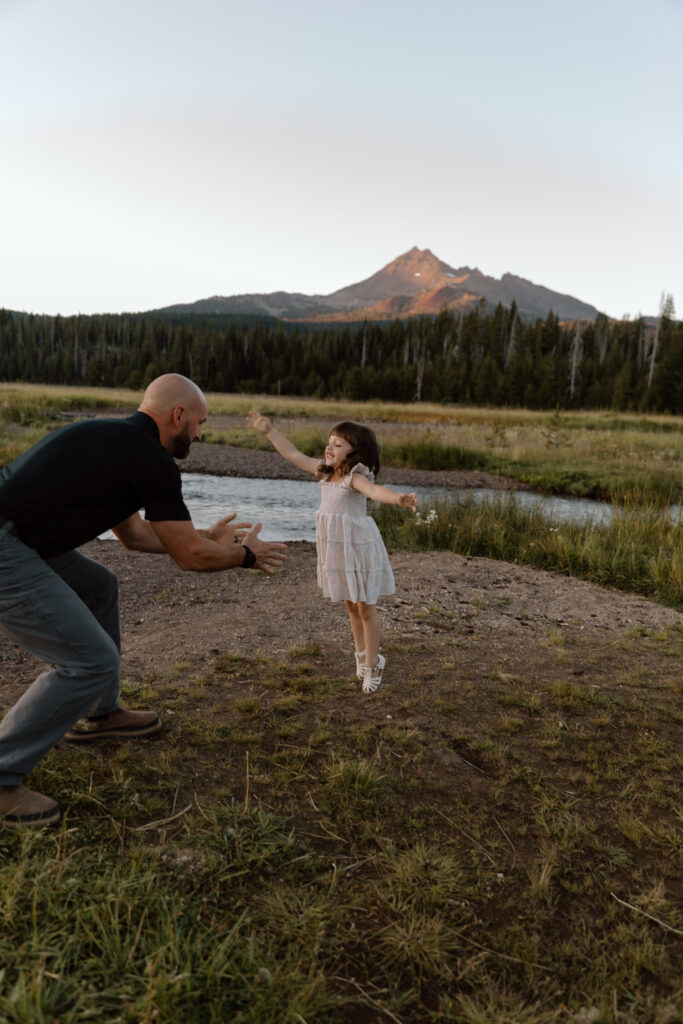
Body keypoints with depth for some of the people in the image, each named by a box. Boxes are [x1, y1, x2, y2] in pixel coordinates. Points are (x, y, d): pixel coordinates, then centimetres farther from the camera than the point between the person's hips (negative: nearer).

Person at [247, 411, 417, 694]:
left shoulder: (355, 476, -20)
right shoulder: (325, 471, 4)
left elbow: (374, 490, -41)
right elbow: (294, 455, 12)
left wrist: (399, 499, -61)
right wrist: (269, 431, 15)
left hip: (358, 546, -7)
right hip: (335, 548, 8)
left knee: (366, 607, 5)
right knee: (350, 606, 21)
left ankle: (372, 664, 20)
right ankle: (362, 654, 40)